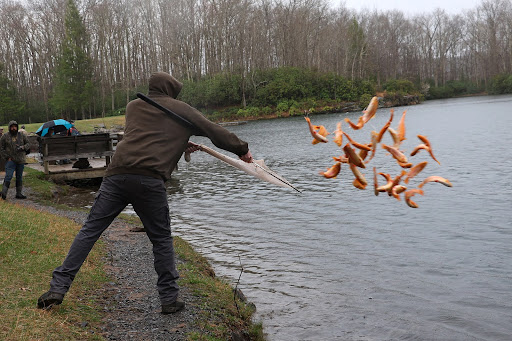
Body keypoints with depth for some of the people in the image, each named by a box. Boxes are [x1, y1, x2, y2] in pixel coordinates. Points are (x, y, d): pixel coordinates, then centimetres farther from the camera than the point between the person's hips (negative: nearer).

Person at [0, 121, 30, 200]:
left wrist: (22, 147, -11)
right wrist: (7, 157, -6)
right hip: (11, 160, -3)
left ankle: (19, 194, 15)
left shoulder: (22, 135, 6)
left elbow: (28, 144, 10)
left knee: (19, 177, 9)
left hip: (21, 160, 3)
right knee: (8, 176, -14)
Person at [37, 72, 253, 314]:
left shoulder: (134, 106, 26)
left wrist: (180, 145, 41)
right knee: (161, 239, 11)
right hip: (151, 179, -3)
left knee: (90, 230, 9)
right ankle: (170, 298, 15)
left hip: (117, 174, 3)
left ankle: (58, 287, 8)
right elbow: (213, 131, 20)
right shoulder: (181, 110, 16)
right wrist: (242, 150, 29)